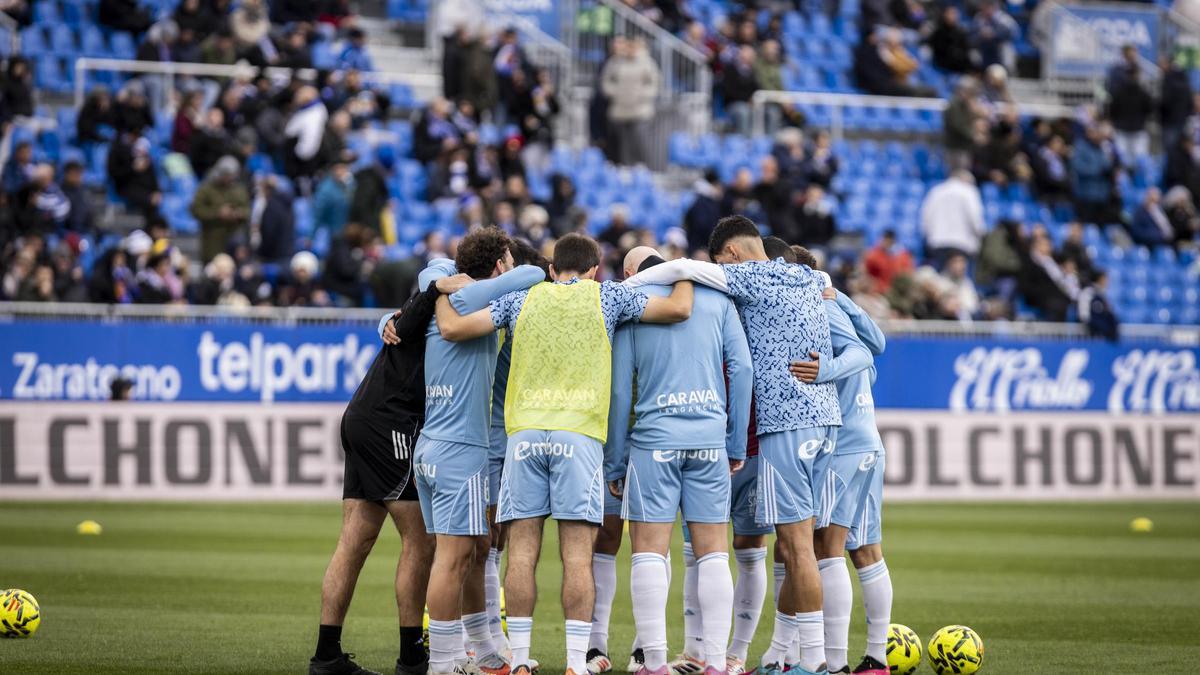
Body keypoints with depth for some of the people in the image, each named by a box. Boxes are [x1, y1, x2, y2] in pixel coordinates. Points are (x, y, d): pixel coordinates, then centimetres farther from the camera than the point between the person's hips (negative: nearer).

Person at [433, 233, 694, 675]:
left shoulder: (522, 299, 15)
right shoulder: (605, 296, 11)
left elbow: (453, 328, 11)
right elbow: (679, 310, 7)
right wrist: (685, 276, 28)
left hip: (524, 431, 2)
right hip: (579, 431, -2)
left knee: (522, 553, 1)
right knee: (577, 556, -3)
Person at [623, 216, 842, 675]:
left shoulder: (755, 277, -7)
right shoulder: (809, 280, 16)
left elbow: (683, 269, -14)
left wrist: (620, 289, -4)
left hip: (786, 421, -8)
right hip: (823, 414, 9)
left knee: (796, 544, -7)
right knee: (795, 543, 11)